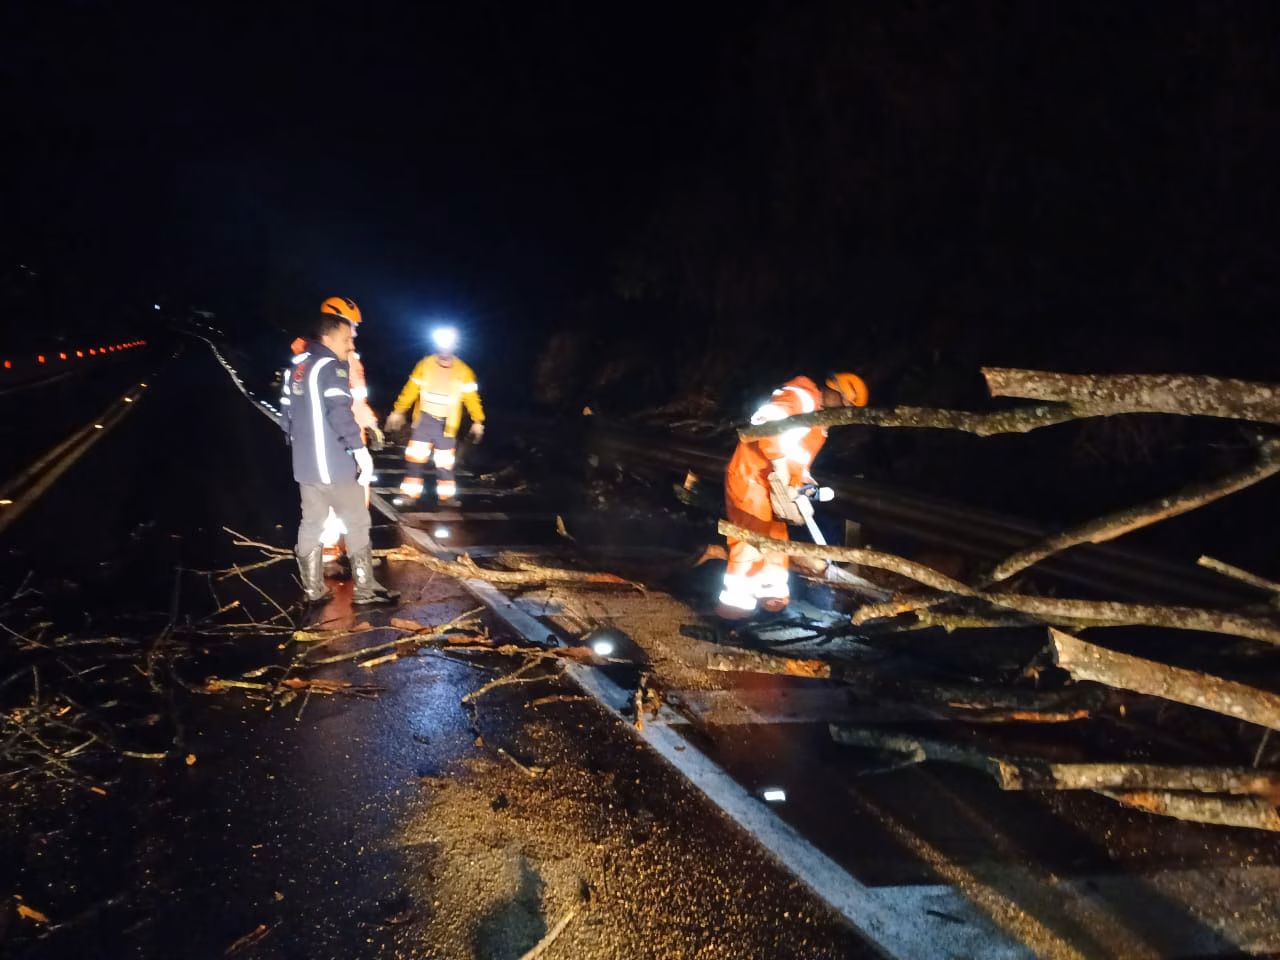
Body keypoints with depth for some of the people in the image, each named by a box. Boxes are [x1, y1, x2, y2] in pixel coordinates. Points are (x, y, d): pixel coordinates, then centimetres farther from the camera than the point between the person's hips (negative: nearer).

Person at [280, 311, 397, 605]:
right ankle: (364, 588, 8)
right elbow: (340, 414, -25)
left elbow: (286, 412, 17)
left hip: (305, 464, 8)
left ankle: (313, 589, 20)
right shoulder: (332, 367, -15)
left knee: (311, 524, 14)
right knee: (356, 523, 3)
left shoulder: (296, 367, 12)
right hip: (335, 464, -8)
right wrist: (361, 451, -22)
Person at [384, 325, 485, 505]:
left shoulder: (463, 371, -5)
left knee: (445, 462, 7)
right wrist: (397, 412, 4)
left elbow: (472, 397, -3)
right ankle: (409, 493, 3)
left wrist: (477, 421, -8)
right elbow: (410, 389, 3)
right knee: (415, 456, -4)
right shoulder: (425, 365, -3)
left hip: (447, 423, 0)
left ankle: (446, 496, 19)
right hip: (424, 418, 1)